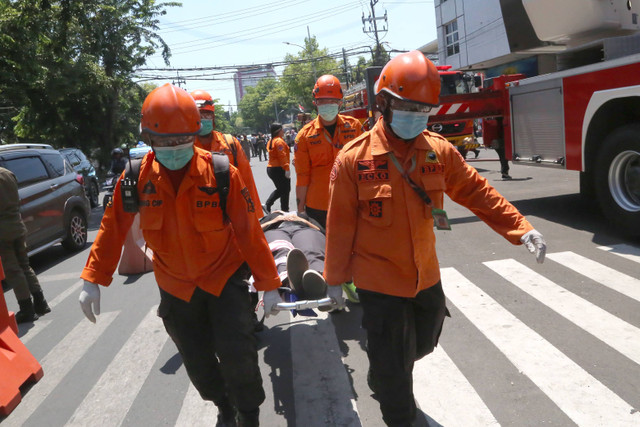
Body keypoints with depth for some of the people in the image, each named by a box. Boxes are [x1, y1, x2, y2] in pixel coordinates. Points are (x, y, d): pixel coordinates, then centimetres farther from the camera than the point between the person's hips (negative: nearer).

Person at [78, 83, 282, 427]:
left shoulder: (221, 173, -18)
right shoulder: (137, 177, -10)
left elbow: (249, 231, -14)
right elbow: (113, 229, 0)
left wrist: (269, 282, -10)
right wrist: (92, 280, 0)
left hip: (225, 277, -3)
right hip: (175, 287, 3)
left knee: (237, 354, -7)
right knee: (197, 363, 14)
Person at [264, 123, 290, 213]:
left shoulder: (271, 141, 14)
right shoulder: (279, 141, -15)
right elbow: (282, 156, -23)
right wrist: (286, 168, -25)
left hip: (270, 168, 9)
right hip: (279, 169, -9)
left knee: (280, 189, 20)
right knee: (285, 190, 3)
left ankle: (267, 205, 11)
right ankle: (284, 210, 9)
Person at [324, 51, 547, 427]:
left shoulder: (439, 151, -4)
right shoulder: (353, 159, -15)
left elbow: (477, 192, 1)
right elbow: (341, 224, -10)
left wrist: (519, 227, -10)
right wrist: (335, 278, -3)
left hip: (426, 276, 6)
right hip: (379, 283, -5)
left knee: (423, 342, 27)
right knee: (392, 364, 8)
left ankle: (381, 381, 57)